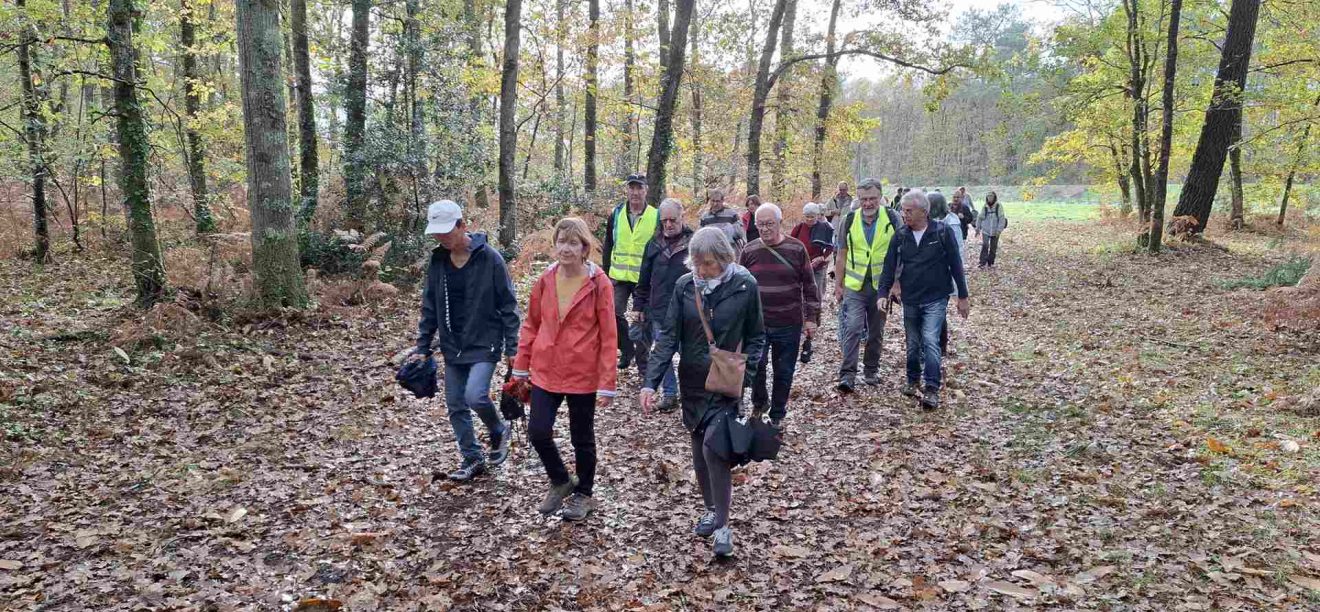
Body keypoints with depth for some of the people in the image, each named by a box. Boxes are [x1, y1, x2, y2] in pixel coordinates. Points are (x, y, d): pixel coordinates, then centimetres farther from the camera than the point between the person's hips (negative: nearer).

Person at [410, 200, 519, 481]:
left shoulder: (489, 258, -12)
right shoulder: (438, 260, 2)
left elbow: (507, 304, -8)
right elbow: (429, 307, 9)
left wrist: (512, 347, -10)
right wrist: (422, 347, 7)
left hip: (484, 343, -5)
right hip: (452, 347, 6)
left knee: (475, 395, -21)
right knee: (455, 405, 8)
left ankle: (498, 431, 10)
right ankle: (473, 459, 24)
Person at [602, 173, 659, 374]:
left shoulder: (656, 216, -3)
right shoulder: (616, 215, 4)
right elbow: (608, 247, 10)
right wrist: (606, 273, 3)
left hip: (645, 279, -2)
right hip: (619, 276, 2)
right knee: (614, 314, -7)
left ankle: (642, 360, 18)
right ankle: (627, 349, 16)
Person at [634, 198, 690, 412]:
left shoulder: (694, 243, -6)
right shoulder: (654, 244, 6)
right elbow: (644, 278, 11)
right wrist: (639, 306, 11)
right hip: (658, 311, 4)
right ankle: (670, 394, 23)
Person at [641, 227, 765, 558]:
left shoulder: (745, 286, -10)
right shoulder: (684, 286, -4)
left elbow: (755, 337, 0)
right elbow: (668, 335, -5)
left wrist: (744, 376, -12)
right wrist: (651, 381, -14)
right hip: (692, 382, 4)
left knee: (714, 445, -17)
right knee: (699, 448, 13)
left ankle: (722, 524, -3)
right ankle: (711, 508, 34)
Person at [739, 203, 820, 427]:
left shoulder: (796, 249, -1)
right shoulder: (749, 251, 2)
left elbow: (809, 286, 3)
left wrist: (811, 318, 0)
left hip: (789, 325, 0)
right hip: (756, 323, 0)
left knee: (784, 372, 7)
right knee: (756, 364, -9)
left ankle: (777, 415, 24)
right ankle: (759, 401, 19)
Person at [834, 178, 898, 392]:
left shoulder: (891, 220, -2)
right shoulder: (850, 220, 0)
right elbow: (841, 254, 6)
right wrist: (838, 283, 6)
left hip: (881, 286, 1)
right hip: (854, 286, -1)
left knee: (876, 332, 13)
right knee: (852, 328, -13)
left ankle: (871, 370, 28)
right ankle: (847, 375, -13)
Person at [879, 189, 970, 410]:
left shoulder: (943, 232, -8)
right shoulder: (900, 236, 1)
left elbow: (956, 265, -4)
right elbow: (890, 266, 3)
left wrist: (963, 297, -2)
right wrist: (884, 293, -7)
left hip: (935, 299, -4)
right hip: (910, 300, 4)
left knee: (930, 341, -15)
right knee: (913, 344, 13)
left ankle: (932, 390, -11)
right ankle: (913, 381, 32)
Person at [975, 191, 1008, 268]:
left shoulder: (999, 207, -6)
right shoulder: (985, 207, 0)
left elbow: (1002, 219, -9)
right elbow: (980, 218, 9)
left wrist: (999, 230, -15)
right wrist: (977, 228, 10)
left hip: (995, 232, 0)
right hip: (985, 231, 0)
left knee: (993, 247, 9)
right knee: (985, 246, -14)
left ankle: (991, 263, 21)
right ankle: (983, 262, -11)